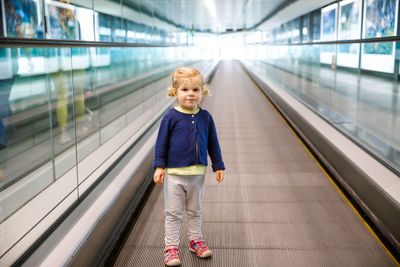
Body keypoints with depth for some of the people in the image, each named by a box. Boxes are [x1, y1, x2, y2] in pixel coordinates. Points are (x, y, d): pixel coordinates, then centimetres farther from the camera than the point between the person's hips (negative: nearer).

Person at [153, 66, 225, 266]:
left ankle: (196, 240, 34)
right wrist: (159, 166, -9)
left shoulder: (205, 117, 1)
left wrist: (218, 166, 11)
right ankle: (171, 246, 18)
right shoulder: (171, 117, -9)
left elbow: (213, 144, 9)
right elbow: (161, 143, -4)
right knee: (173, 213, 7)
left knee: (194, 211, 19)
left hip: (197, 173, 3)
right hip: (174, 173, -3)